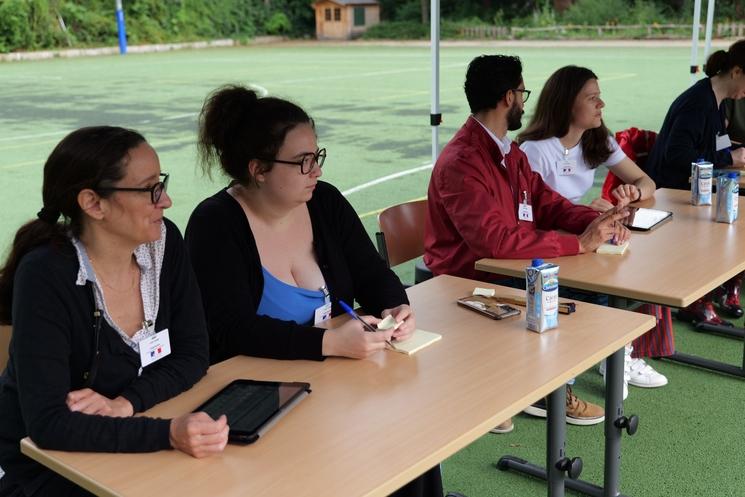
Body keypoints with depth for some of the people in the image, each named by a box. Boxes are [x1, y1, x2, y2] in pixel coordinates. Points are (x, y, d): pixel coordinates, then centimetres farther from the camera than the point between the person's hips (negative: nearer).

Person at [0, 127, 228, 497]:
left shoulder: (164, 242, -7)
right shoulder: (45, 275, -23)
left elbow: (193, 353, -1)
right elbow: (48, 424, -27)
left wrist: (125, 403, -17)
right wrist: (168, 434, -36)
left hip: (130, 447, 5)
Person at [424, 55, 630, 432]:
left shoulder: (510, 153, 11)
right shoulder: (461, 163, -21)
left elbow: (546, 202, 12)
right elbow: (496, 239, -30)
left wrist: (597, 222, -9)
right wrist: (579, 242, -27)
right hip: (470, 282, -9)